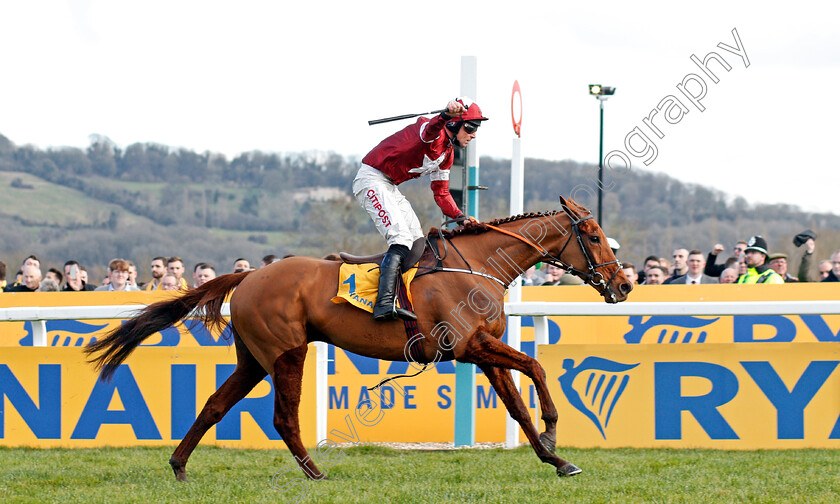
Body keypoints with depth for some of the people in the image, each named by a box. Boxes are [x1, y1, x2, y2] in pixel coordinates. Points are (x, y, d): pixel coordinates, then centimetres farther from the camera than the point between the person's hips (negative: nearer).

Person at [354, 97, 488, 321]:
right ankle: (384, 304, -35)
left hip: (390, 187, 11)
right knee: (401, 237, -24)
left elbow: (441, 193, 17)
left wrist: (460, 218, 2)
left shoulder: (447, 153, 11)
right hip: (371, 179, -11)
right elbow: (429, 131, -45)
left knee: (417, 242, 10)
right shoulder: (435, 134, -18)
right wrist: (445, 115, -67)